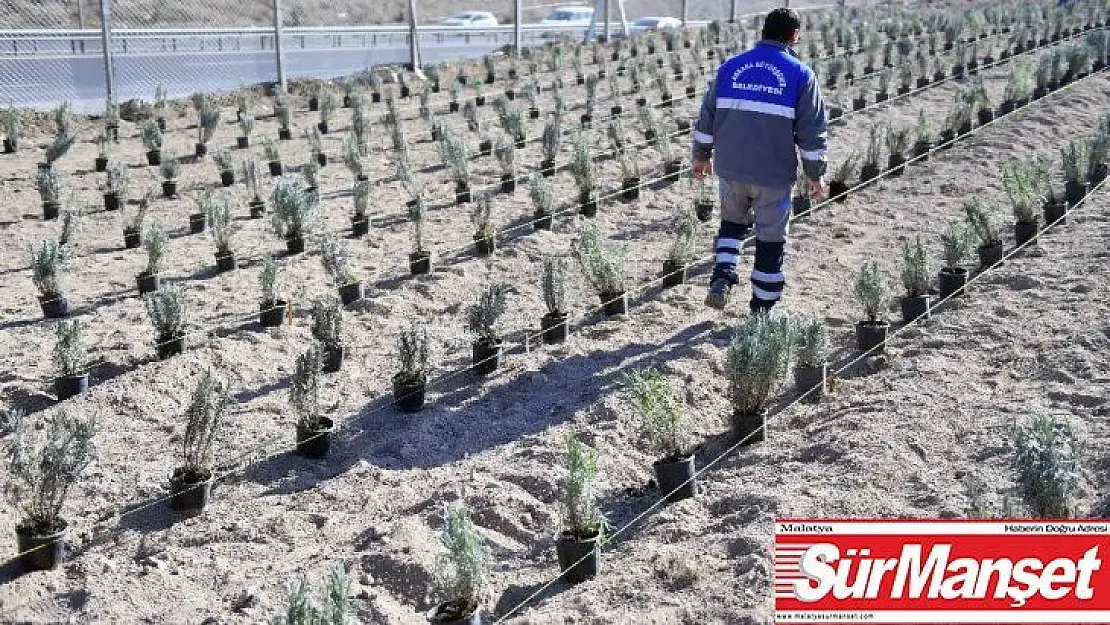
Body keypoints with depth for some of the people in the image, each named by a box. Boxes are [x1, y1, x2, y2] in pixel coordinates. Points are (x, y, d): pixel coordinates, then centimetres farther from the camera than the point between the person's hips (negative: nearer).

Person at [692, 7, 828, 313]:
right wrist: (816, 174, 5)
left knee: (733, 221, 26)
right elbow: (812, 132, -4)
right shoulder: (800, 75, -4)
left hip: (731, 167, 3)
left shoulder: (730, 67, 5)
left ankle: (722, 278, 7)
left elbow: (707, 117, 10)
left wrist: (701, 155, 21)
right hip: (774, 174, -3)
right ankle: (762, 307, 17)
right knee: (771, 237, 10)